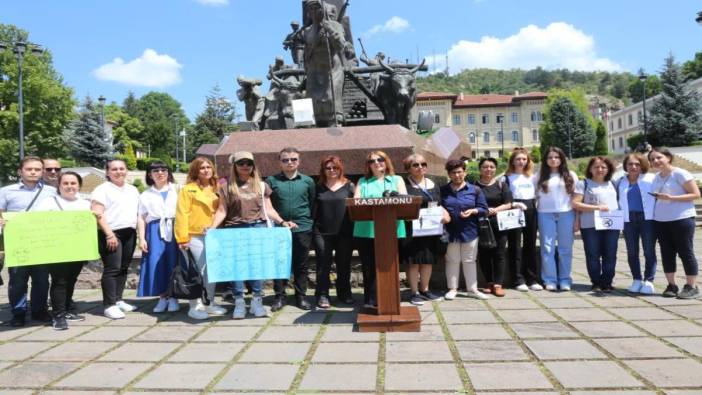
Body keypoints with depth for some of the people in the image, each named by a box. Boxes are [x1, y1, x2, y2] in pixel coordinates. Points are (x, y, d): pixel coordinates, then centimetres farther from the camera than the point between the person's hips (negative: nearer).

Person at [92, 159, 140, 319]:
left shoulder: (133, 190, 18)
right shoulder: (102, 189, -3)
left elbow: (138, 213, 22)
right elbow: (98, 214, -11)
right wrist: (109, 234, -18)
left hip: (129, 233, 7)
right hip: (111, 234, -6)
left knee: (123, 268, 9)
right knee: (112, 268, -9)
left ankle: (118, 300, 18)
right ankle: (109, 305, -5)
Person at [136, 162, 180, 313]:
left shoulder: (178, 190, 9)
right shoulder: (145, 195, 16)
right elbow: (141, 218, 11)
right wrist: (141, 238, 0)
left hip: (174, 230, -2)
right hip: (155, 232, 2)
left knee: (174, 263, -4)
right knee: (157, 264, -2)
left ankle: (173, 298, 5)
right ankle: (163, 298, 8)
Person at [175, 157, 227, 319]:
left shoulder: (215, 189, 12)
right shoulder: (188, 189, -4)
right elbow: (182, 214, -8)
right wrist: (182, 238, -13)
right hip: (194, 237, -5)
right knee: (197, 272, -3)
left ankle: (209, 303, 23)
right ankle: (195, 306, 7)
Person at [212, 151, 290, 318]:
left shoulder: (262, 186, 10)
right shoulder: (227, 187, 6)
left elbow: (268, 209, 10)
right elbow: (222, 211, 2)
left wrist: (282, 221, -4)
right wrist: (212, 227, -12)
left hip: (258, 228, 1)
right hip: (235, 229, -1)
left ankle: (257, 301, 10)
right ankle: (239, 302, 10)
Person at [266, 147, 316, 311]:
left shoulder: (308, 181, 8)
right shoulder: (271, 181, 4)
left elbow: (313, 204, 9)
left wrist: (312, 223, 2)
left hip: (303, 229, 1)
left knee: (301, 265, 8)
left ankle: (300, 296, 18)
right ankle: (279, 297, 15)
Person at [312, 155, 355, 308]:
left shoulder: (349, 186, 6)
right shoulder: (319, 188, 9)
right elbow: (313, 210, 7)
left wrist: (354, 230, -5)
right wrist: (313, 229, -2)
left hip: (344, 232, 0)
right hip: (322, 232, 0)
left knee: (344, 264, 8)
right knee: (323, 264, 2)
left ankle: (344, 294, 21)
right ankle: (322, 295, 8)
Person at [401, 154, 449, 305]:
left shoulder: (433, 185, 16)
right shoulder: (405, 185, -3)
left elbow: (439, 204, 19)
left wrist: (444, 214, 0)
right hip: (412, 228, -5)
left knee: (428, 260, 10)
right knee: (413, 261, -2)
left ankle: (424, 290, 23)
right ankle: (414, 293, 8)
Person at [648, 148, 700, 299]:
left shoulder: (680, 173, -8)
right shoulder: (656, 178, 11)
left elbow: (696, 194, -13)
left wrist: (671, 198, -20)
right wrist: (657, 197, 2)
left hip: (682, 219, -6)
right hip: (660, 221, 6)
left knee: (685, 252, -1)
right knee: (667, 253, 6)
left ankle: (692, 287, 5)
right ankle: (671, 285, 13)